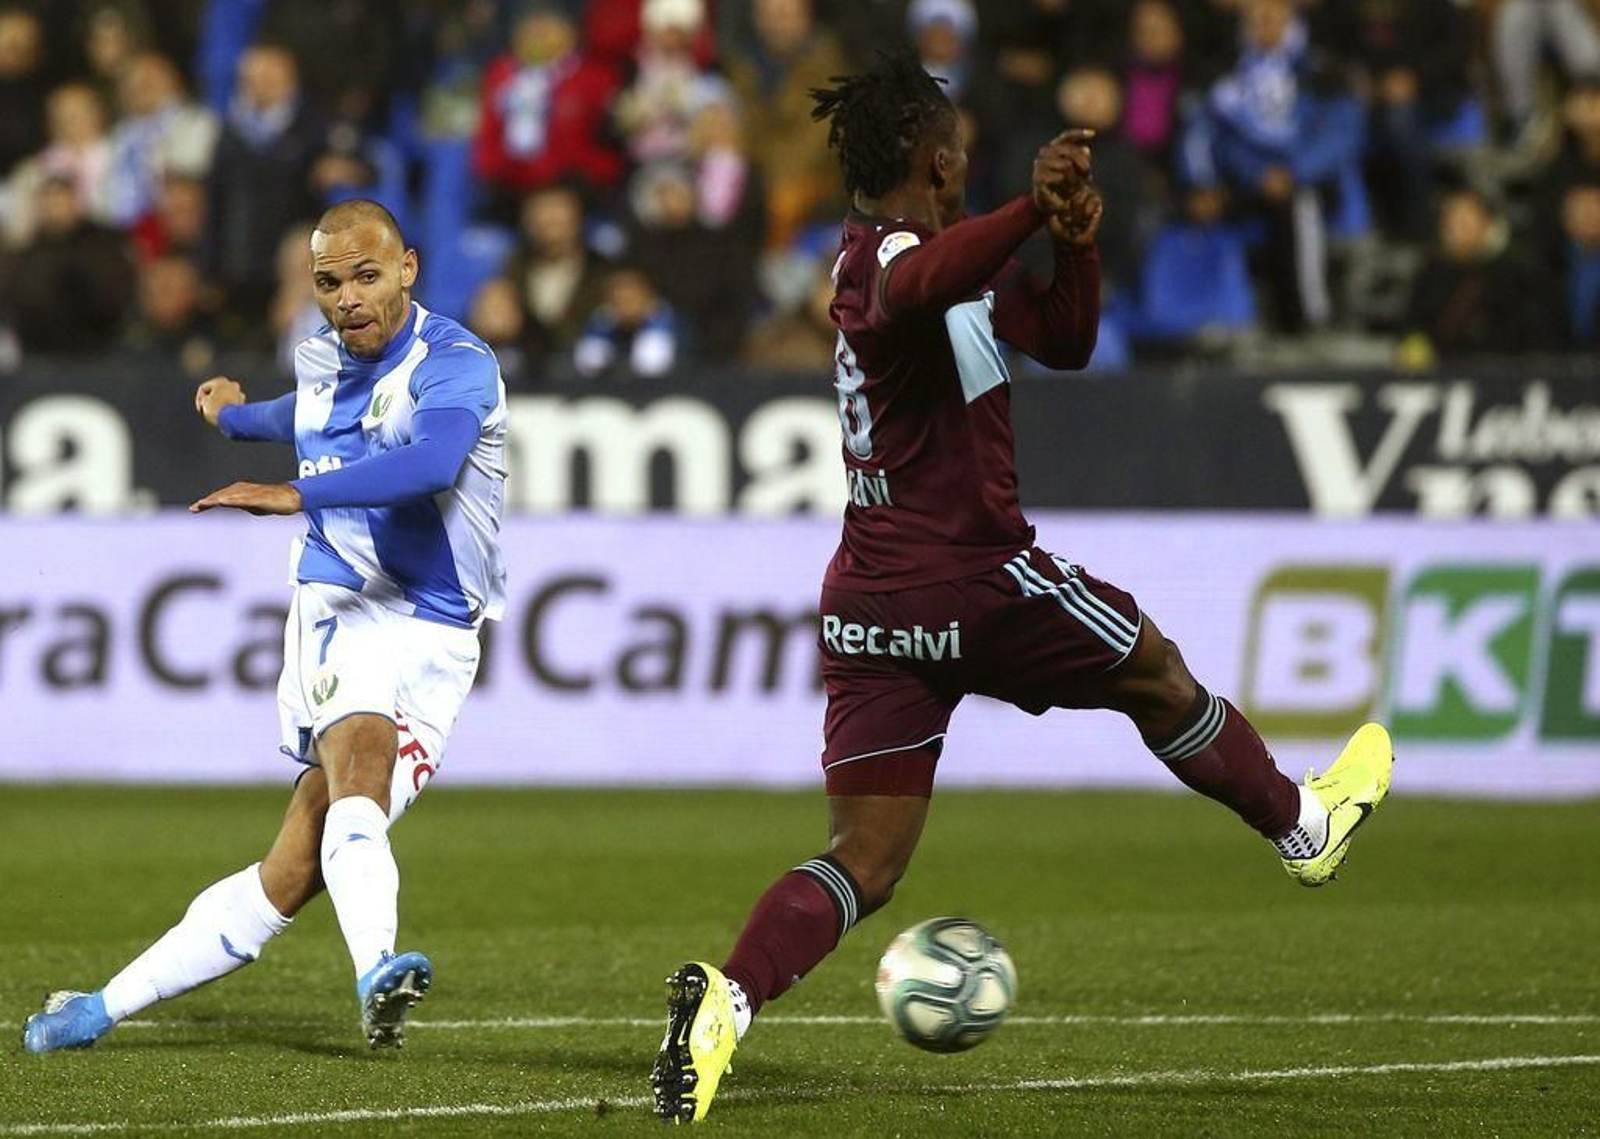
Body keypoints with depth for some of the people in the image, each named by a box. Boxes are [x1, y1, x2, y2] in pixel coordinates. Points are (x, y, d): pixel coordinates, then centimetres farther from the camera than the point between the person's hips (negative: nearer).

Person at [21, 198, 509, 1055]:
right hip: (326, 615, 5)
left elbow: (431, 462, -35)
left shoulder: (455, 365, -12)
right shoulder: (322, 361, 10)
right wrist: (237, 418, 59)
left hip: (418, 635, -5)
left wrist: (293, 495, -45)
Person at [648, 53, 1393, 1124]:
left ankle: (724, 998, -21)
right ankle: (1305, 826, 40)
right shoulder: (890, 256, -13)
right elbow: (918, 282, -41)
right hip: (972, 581, -9)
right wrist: (1030, 209, -53)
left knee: (864, 864, 1)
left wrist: (1077, 243, 3)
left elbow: (1065, 341, 22)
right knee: (1153, 671, 19)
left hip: (869, 603, 9)